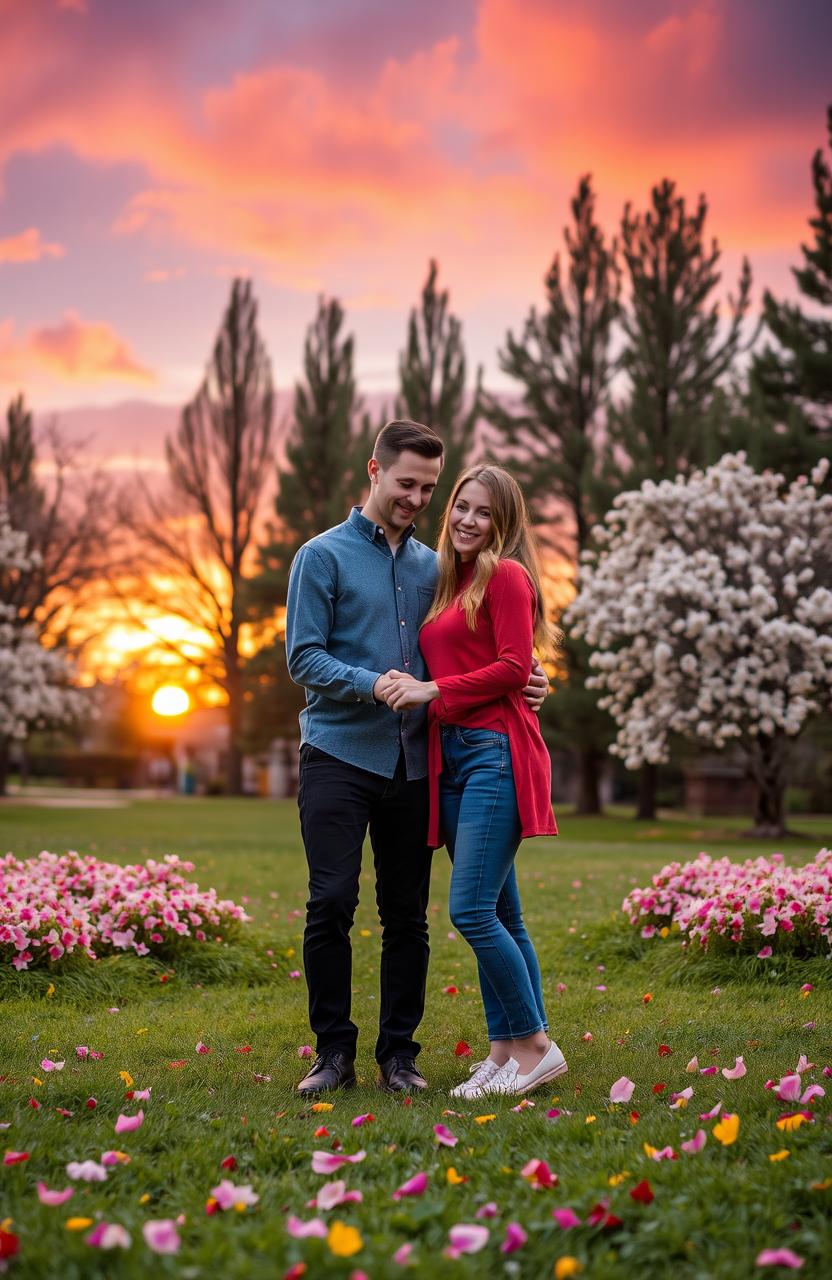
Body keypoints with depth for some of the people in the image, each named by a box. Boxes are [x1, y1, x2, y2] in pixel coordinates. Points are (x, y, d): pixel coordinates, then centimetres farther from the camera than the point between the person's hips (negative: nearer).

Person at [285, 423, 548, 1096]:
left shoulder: (432, 566, 15)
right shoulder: (324, 556, 0)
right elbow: (304, 656, -6)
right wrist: (371, 684, -21)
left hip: (412, 761, 4)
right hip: (339, 756, -4)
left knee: (408, 915, 6)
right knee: (332, 903, -7)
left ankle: (399, 1053, 15)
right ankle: (334, 1050, 5)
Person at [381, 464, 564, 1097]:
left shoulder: (506, 575, -3)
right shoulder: (451, 583, 20)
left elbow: (513, 668, -12)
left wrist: (433, 690, -11)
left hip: (496, 753, -8)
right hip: (452, 755, 8)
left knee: (472, 910, -13)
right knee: (498, 914, 10)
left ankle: (535, 1045, -1)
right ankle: (505, 1052, 14)